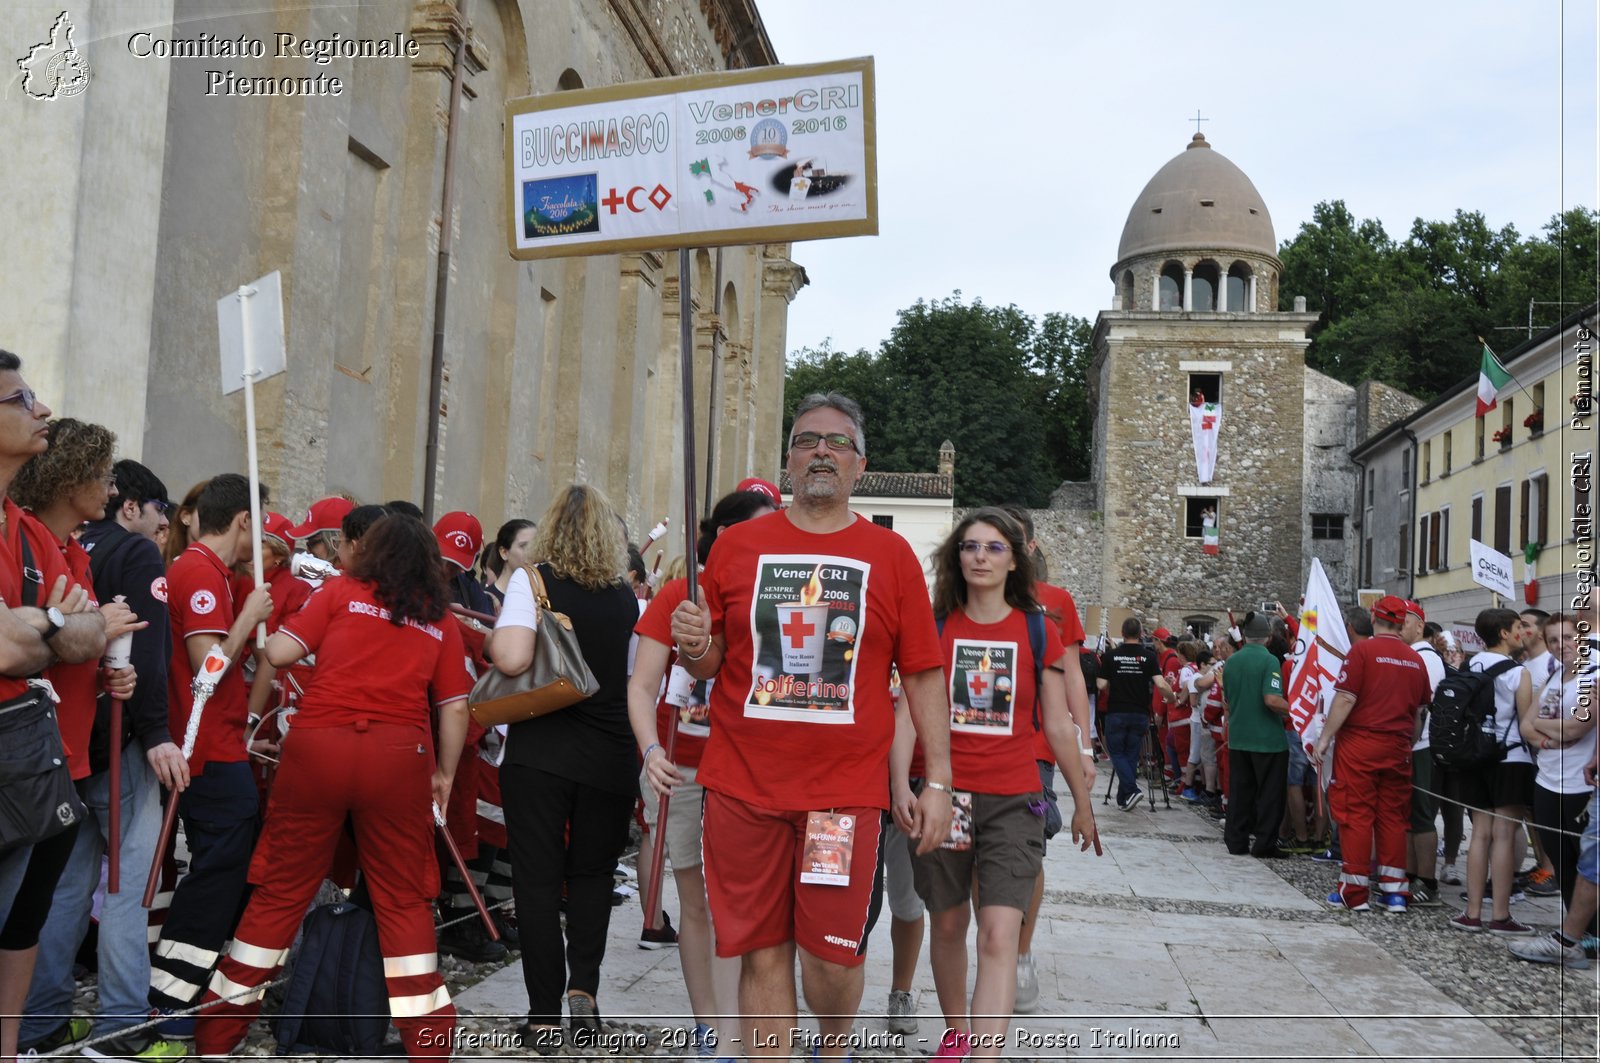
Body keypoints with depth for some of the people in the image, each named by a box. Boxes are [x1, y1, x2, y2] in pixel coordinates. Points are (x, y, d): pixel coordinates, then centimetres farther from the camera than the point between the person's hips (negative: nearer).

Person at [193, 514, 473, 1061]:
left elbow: (279, 652, 1)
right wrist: (445, 772, 21)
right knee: (403, 900, 10)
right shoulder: (439, 619, 14)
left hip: (317, 745, 0)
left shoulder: (341, 591, 10)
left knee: (281, 891, 11)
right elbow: (455, 707, 9)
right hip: (398, 755, 0)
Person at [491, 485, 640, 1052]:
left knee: (538, 878, 6)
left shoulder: (533, 580, -7)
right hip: (610, 759, 3)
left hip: (538, 751, -2)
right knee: (593, 874, 18)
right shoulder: (626, 596, 4)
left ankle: (545, 1016, 8)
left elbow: (512, 659, -20)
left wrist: (492, 637, 0)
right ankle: (583, 988, 4)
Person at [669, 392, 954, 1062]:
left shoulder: (890, 555, 5)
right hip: (743, 786, 1)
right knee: (763, 954, 5)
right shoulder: (738, 545, 7)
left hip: (846, 787, -1)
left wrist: (937, 781, -1)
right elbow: (709, 664, 13)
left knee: (832, 955, 0)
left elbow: (923, 675, 4)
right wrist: (695, 646, -11)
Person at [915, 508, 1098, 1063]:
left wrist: (1083, 803, 12)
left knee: (999, 935, -13)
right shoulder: (935, 626, 1)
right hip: (944, 795, 1)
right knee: (949, 924, 13)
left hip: (1013, 801, -1)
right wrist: (901, 783, -15)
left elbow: (1059, 726, 8)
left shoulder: (1039, 633, 3)